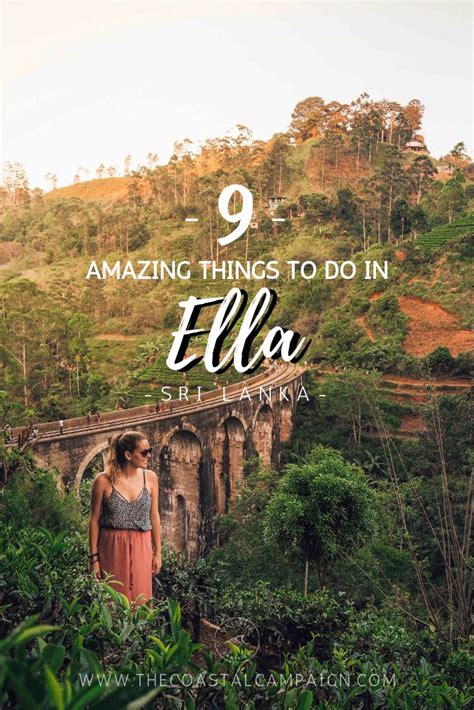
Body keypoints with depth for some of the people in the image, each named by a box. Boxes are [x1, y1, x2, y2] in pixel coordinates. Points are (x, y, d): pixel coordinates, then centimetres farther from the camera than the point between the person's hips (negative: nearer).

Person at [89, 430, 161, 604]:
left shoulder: (150, 478, 1)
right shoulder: (104, 480, -9)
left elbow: (154, 517, 7)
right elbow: (94, 520, -2)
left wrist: (157, 552, 7)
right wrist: (94, 557, -3)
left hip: (141, 548, 3)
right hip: (112, 548, -2)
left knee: (140, 600, 7)